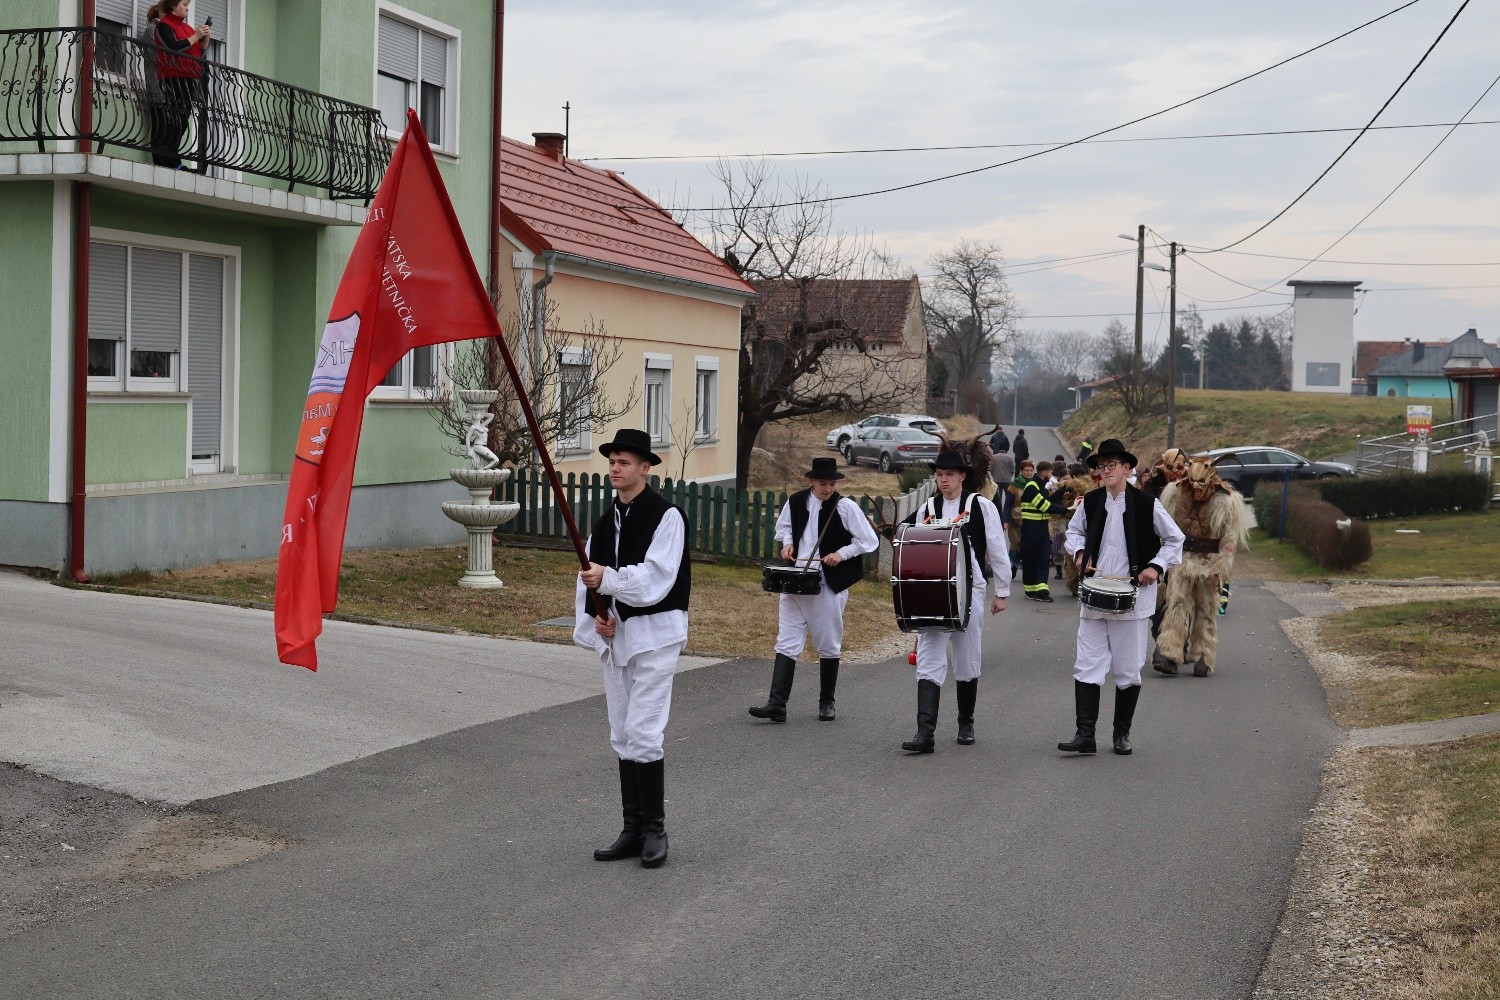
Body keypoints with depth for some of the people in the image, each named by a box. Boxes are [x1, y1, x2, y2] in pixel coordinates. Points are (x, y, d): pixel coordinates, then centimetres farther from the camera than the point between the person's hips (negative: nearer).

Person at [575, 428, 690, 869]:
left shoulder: (665, 515, -9)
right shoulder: (605, 520, 12)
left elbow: (657, 576, -20)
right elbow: (589, 576, 12)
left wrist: (608, 579, -24)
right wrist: (597, 614, -5)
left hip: (654, 634, -7)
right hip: (615, 634, 7)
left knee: (642, 734, -11)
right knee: (622, 737, 10)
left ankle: (654, 829, 2)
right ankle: (633, 829, 18)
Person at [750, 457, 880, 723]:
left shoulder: (845, 507, -8)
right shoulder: (796, 501, 2)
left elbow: (869, 541, -3)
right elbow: (783, 526, 21)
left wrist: (842, 553, -13)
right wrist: (787, 542, 1)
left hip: (829, 585, -3)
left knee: (828, 646, 8)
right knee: (787, 643, -2)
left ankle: (826, 703, 22)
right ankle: (777, 704, -5)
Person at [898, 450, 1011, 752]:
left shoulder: (981, 506, -1)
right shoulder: (927, 509, 8)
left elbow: (997, 551, 1)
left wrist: (1002, 592, 2)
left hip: (969, 591, -2)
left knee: (967, 662, 9)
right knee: (928, 662, -7)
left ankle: (966, 724, 25)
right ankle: (925, 733, -13)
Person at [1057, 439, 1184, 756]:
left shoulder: (1147, 504, -5)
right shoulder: (1090, 502, 5)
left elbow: (1174, 539, 5)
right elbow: (1074, 530, 22)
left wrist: (1156, 566, -7)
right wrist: (1079, 552, 3)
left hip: (1132, 596, -2)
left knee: (1128, 670, 6)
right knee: (1087, 666, -3)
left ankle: (1122, 733, 18)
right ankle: (1085, 734, -3)